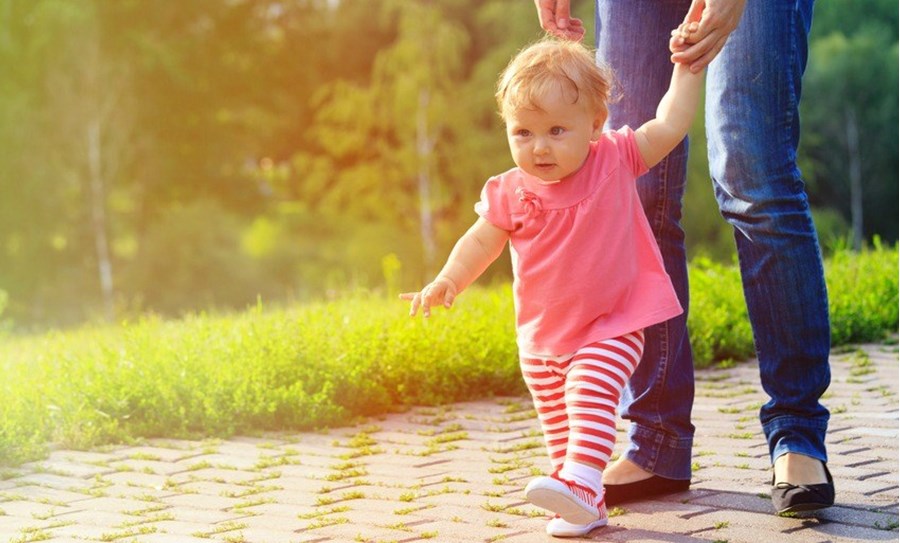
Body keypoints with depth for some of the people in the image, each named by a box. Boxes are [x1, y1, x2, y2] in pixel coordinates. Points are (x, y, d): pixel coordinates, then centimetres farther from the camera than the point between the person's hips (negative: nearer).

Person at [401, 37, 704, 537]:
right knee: (556, 422, 11)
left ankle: (582, 481, -32)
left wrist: (689, 67, -8)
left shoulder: (615, 161, -10)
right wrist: (447, 283, -16)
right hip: (541, 340, 4)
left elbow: (671, 125, -5)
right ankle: (584, 507, 24)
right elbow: (481, 242, -1)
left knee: (591, 394, -27)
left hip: (610, 330, -4)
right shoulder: (510, 194, -8)